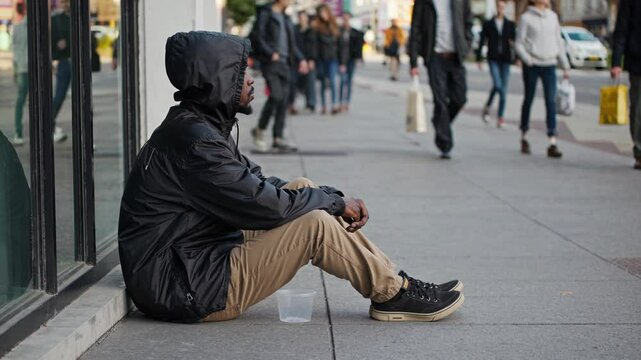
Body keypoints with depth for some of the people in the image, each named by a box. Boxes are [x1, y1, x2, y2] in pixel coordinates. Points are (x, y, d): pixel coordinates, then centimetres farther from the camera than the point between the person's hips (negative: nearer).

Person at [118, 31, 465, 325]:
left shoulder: (203, 127, 10)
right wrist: (335, 201, -6)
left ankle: (389, 280, 8)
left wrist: (335, 199, 1)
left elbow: (260, 184, 14)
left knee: (302, 189, 8)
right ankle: (394, 294, 2)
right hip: (188, 292, -10)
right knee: (314, 225, -18)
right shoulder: (192, 140, -22)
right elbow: (265, 205, -22)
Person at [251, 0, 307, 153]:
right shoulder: (266, 14, -1)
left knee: (284, 100, 2)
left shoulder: (285, 18, 21)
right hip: (270, 63, -7)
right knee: (276, 96, -17)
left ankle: (278, 138, 5)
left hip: (284, 63, 7)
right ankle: (259, 131, 0)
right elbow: (259, 38, -9)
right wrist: (271, 54, -22)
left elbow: (291, 43, 24)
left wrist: (300, 59, 11)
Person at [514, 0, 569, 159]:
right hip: (531, 65, -3)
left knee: (551, 101, -8)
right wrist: (527, 59, -19)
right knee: (529, 100, 9)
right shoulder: (526, 18, -2)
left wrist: (565, 65, 15)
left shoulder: (553, 16, 10)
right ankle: (524, 138, 26)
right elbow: (519, 43, -2)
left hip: (549, 65, 3)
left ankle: (553, 144, -11)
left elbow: (559, 42, 16)